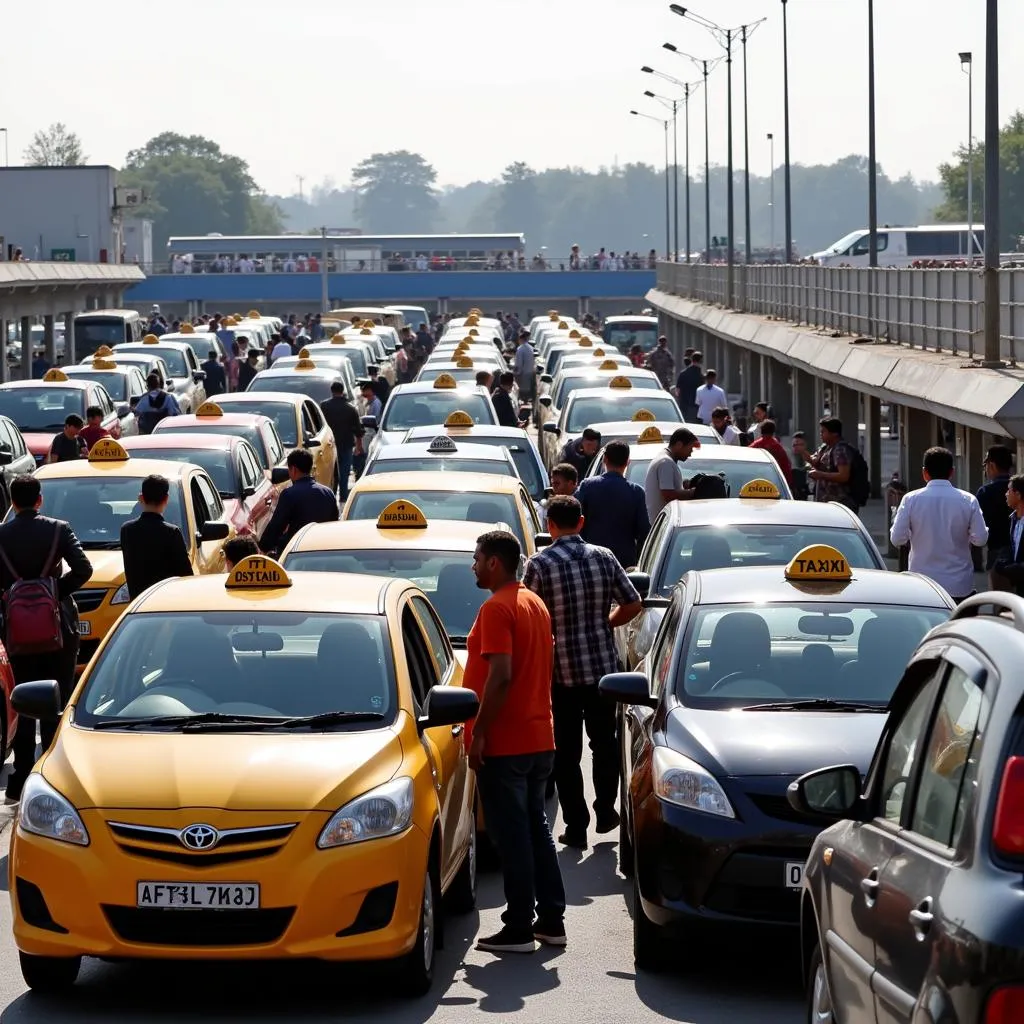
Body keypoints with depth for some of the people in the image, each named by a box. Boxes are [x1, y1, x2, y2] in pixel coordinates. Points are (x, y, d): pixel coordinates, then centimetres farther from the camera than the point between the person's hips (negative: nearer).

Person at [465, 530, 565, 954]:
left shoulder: (497, 609, -15)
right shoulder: (535, 604, 14)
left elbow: (500, 676, -23)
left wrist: (479, 733, -19)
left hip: (504, 744, -9)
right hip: (540, 739, 9)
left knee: (511, 837, -5)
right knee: (536, 830, 14)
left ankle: (519, 928, -2)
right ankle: (551, 920, 17)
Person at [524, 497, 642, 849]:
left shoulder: (540, 564, -11)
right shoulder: (604, 557, -1)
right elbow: (632, 604, 3)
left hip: (561, 671, -3)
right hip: (604, 665, 3)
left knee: (567, 751, 5)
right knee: (604, 742, 20)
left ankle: (576, 827, 6)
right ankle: (605, 812, 27)